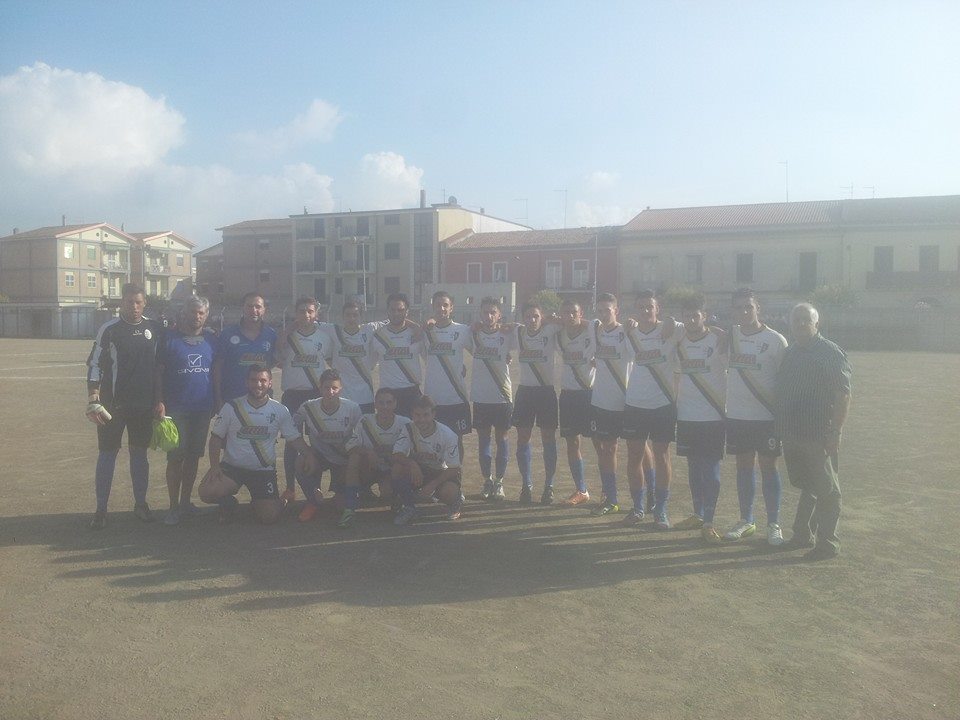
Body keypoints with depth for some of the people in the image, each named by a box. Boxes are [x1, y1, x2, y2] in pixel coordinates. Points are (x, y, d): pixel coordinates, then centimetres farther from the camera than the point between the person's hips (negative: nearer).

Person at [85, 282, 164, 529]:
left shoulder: (155, 329, 4)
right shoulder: (109, 329, -4)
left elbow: (161, 365, 9)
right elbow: (95, 364, -4)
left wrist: (159, 400, 6)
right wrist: (93, 399, -12)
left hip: (144, 405, 2)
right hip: (112, 404, -2)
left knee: (140, 453, 10)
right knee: (107, 453, 2)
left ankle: (141, 503, 21)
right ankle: (101, 509, 10)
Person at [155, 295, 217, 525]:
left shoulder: (211, 338, 7)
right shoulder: (169, 338, -3)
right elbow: (158, 372, -4)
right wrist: (159, 402, -12)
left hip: (203, 408, 4)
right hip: (176, 408, -4)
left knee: (193, 455, 11)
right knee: (176, 457, -2)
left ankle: (186, 502, 22)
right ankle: (174, 507, 6)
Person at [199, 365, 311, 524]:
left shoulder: (279, 410, 1)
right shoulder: (231, 407, -2)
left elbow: (294, 437, 2)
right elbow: (216, 437, 2)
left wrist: (307, 453, -19)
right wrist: (214, 465, -12)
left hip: (264, 470, 0)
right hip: (232, 467, 0)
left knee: (269, 516, -14)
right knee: (206, 491, -27)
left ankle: (258, 503, 25)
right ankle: (228, 503, 10)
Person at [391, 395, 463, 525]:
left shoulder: (447, 435, -21)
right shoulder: (408, 429, -15)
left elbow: (454, 469, -18)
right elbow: (397, 455, -22)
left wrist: (433, 484, -31)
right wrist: (412, 464, -42)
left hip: (440, 473, -2)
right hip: (417, 471, 2)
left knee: (448, 493, -35)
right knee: (397, 468, -29)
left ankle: (455, 501, 6)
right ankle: (408, 507, -6)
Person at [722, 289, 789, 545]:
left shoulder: (775, 340, -7)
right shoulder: (729, 336, 4)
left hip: (766, 417, -4)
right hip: (736, 415, 4)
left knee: (768, 467, 3)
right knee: (744, 466, 12)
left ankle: (774, 524, 14)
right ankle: (746, 521, 23)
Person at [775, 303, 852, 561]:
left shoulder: (831, 353, -9)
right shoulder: (790, 353, 14)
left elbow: (843, 395, -14)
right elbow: (778, 391, 20)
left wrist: (836, 431, -18)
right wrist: (780, 428, 17)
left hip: (820, 437, -7)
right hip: (793, 436, 7)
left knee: (825, 490, 2)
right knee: (806, 486, 17)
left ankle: (828, 542, 10)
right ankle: (803, 535, 27)